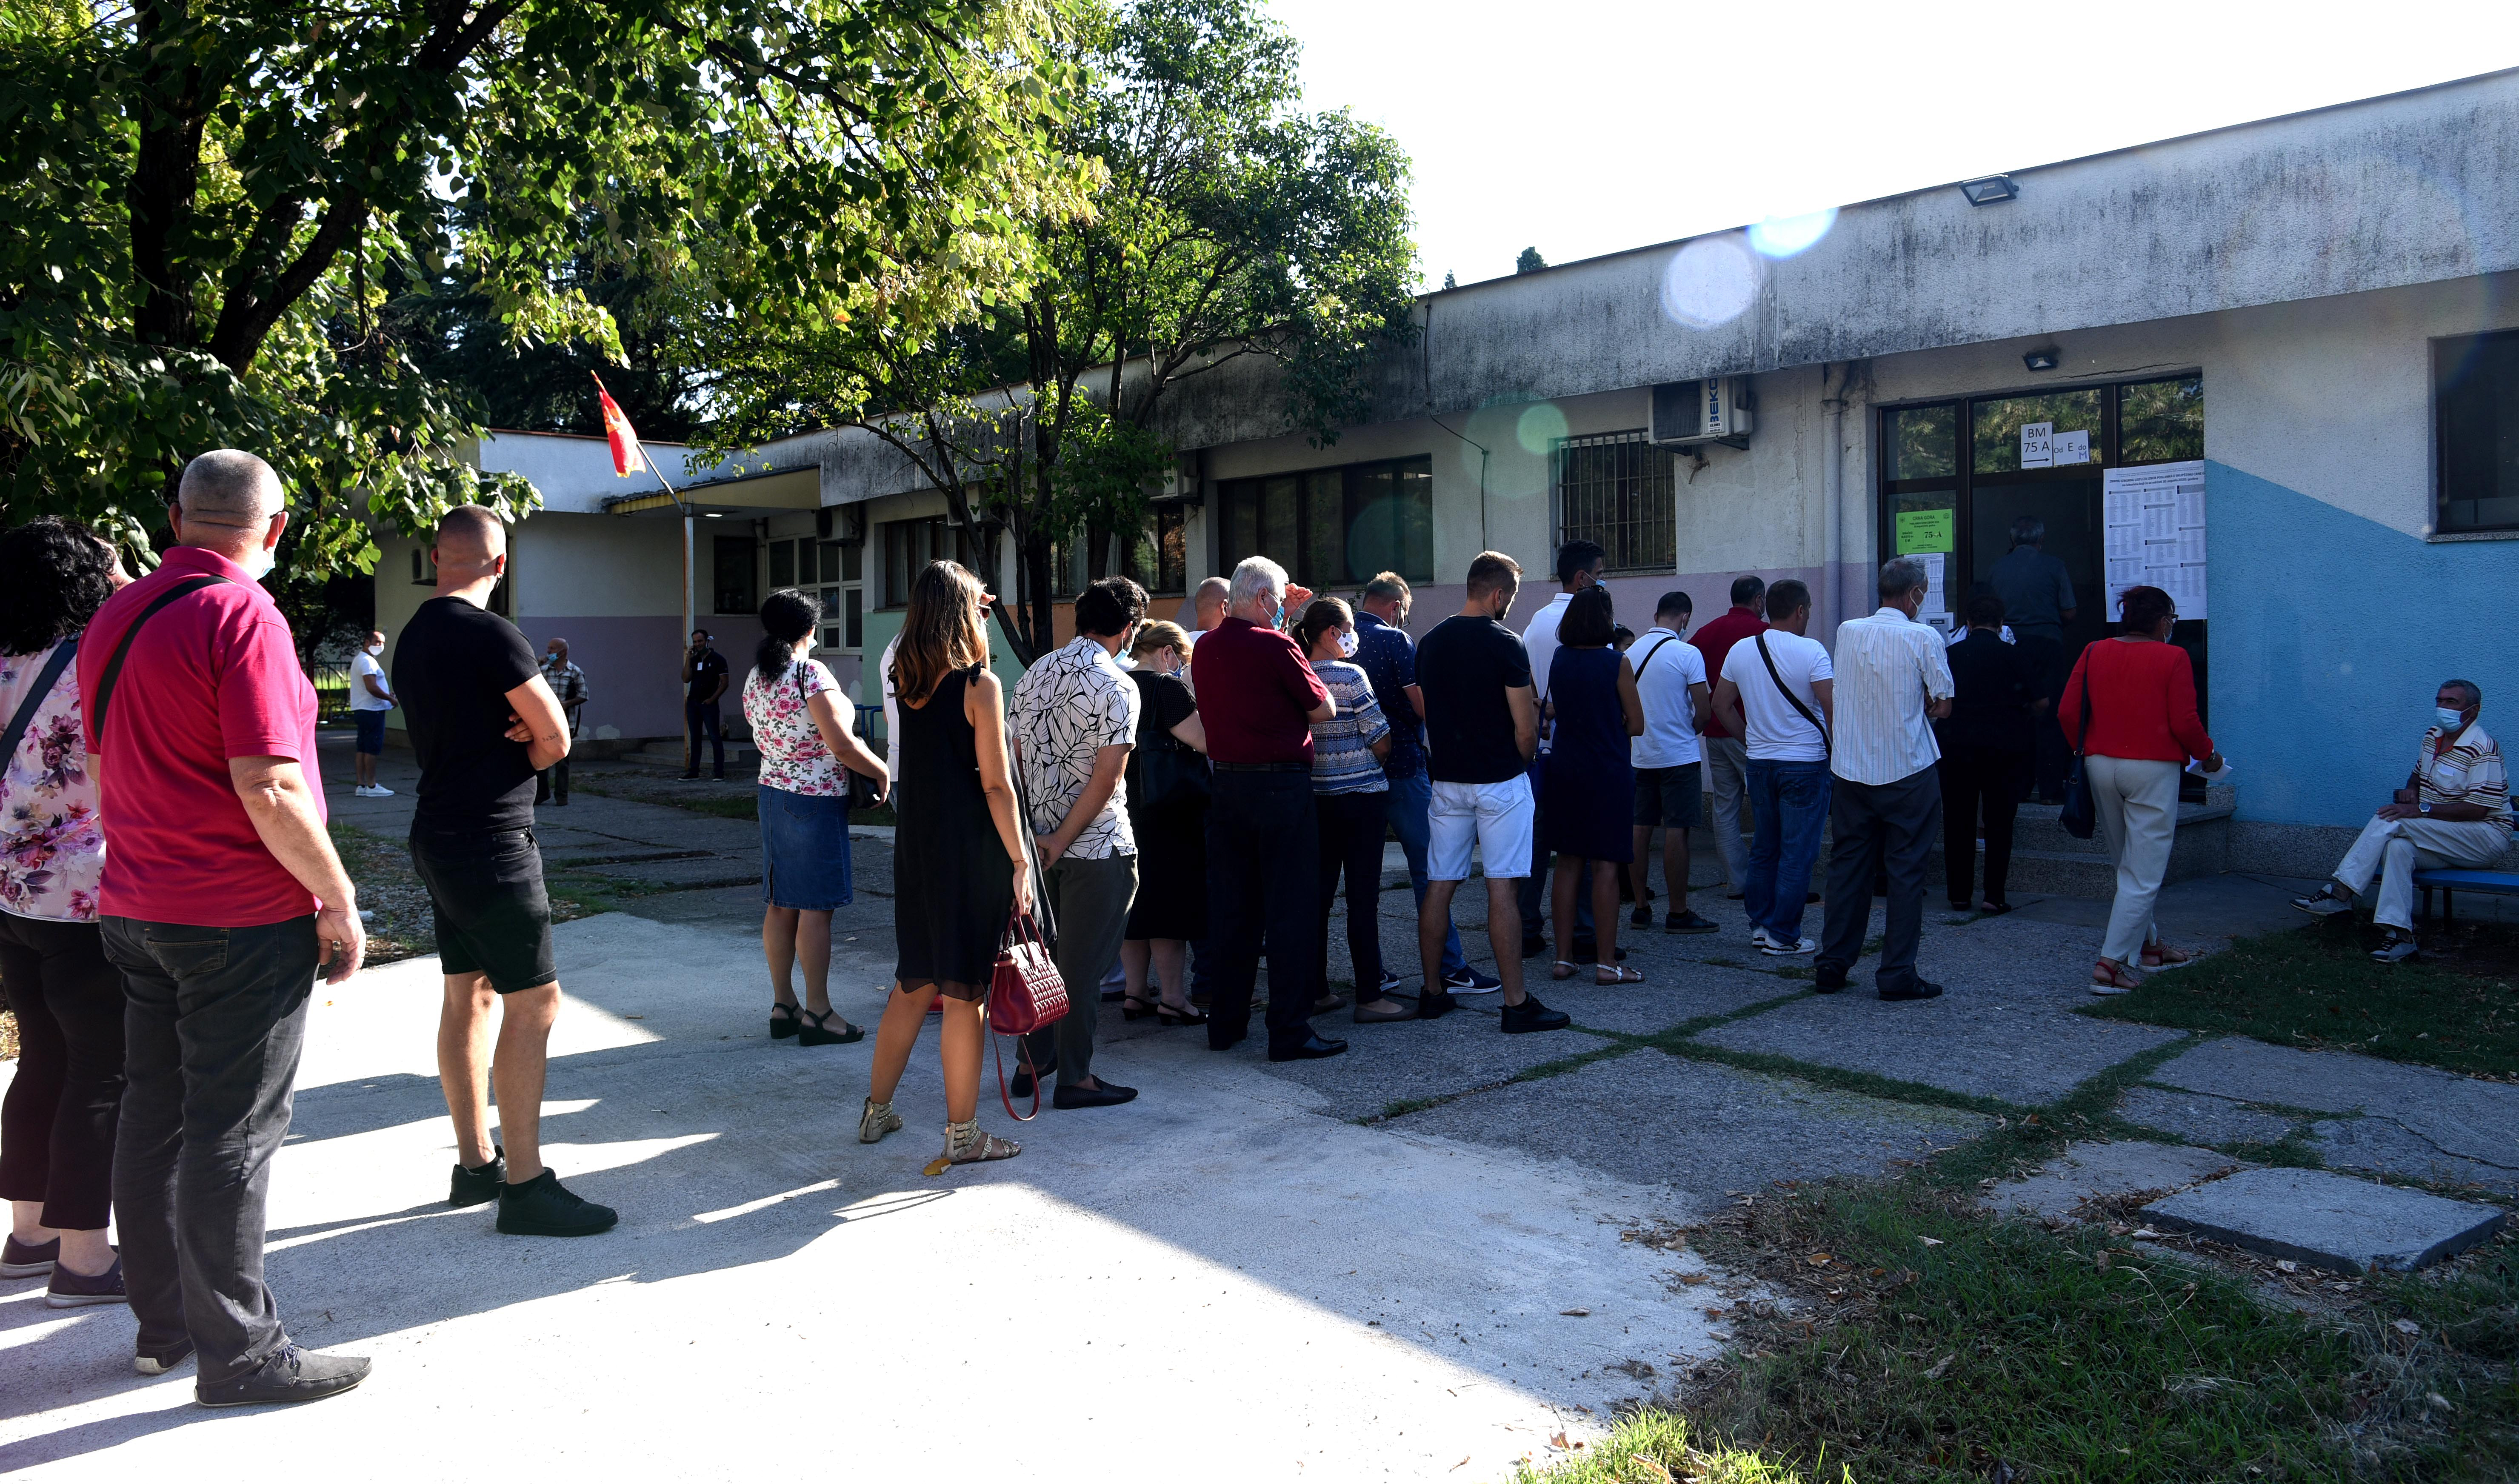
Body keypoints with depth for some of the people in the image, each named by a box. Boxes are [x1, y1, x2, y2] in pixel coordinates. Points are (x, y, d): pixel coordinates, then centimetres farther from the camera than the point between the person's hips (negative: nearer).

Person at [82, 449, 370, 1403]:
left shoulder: (115, 617, 10)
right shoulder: (242, 617, -17)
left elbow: (103, 766, 18)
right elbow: (269, 790, -22)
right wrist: (340, 903, -14)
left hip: (136, 912, 9)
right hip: (243, 922, -8)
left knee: (153, 1119, 16)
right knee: (232, 1136, -1)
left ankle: (163, 1324, 29)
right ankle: (237, 1353, 9)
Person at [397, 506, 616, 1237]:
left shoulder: (414, 637, 12)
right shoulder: (490, 634, -17)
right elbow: (557, 740, -14)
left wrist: (512, 741, -3)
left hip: (441, 837, 10)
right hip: (491, 841, -10)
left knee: (470, 995, 15)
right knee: (533, 1001, -7)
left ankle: (476, 1164, 24)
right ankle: (525, 1187, -4)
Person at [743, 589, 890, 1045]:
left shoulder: (755, 678, 10)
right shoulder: (812, 673, -15)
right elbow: (841, 745, -19)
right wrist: (882, 772, -6)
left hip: (772, 795, 8)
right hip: (816, 799, -8)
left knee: (780, 904, 11)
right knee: (815, 907, -4)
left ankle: (782, 1006, 18)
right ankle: (817, 1012, 1)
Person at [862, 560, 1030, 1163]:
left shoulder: (905, 677, 5)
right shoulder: (980, 684, -12)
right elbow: (996, 785, -14)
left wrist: (976, 622, 29)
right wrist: (1020, 863, -10)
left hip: (914, 844, 7)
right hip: (971, 849, -7)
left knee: (914, 982, 18)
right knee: (964, 989, 1)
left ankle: (877, 1111, 28)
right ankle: (962, 1133, 11)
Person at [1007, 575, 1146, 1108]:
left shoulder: (1035, 673, 7)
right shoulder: (1118, 688, -13)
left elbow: (1012, 757, 9)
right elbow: (1106, 779, -18)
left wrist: (1032, 834, 11)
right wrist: (1060, 842, -13)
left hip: (1039, 839, 7)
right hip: (1097, 844, -7)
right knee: (1083, 964, 2)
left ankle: (1033, 1063, 27)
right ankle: (1075, 1078, 10)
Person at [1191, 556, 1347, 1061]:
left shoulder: (1205, 647, 7)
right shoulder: (1274, 645, -14)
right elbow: (1324, 709, -7)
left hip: (1225, 785, 7)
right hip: (1281, 784, -7)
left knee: (1230, 907, 13)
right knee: (1291, 909, -1)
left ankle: (1226, 1022, 20)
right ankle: (1289, 1030, 0)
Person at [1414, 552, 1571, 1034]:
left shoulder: (1430, 643, 7)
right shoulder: (1504, 644, -12)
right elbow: (1526, 728, -11)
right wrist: (1520, 761, 7)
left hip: (1446, 778, 6)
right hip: (1500, 780, -6)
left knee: (1439, 885, 9)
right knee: (1503, 889, -4)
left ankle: (1432, 993, 17)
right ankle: (1516, 1004, -2)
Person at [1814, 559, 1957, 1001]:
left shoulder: (1846, 631, 3)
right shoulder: (1924, 638, -10)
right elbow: (1942, 705, -5)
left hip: (1850, 769, 4)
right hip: (1908, 771, -4)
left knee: (1847, 866, 12)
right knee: (1906, 870, 3)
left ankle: (1832, 965, 15)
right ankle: (1897, 975, 5)